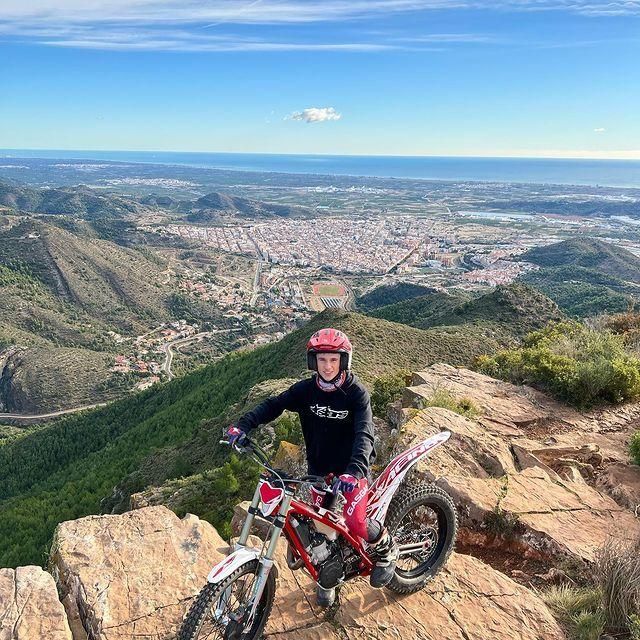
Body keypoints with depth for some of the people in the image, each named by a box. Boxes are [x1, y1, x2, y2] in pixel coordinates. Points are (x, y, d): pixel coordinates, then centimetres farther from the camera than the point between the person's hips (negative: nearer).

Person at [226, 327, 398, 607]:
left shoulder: (356, 393, -18)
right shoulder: (306, 389, -7)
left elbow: (364, 434, -29)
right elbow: (274, 405, -9)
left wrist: (355, 470, -47)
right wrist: (243, 425, -26)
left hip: (351, 468, -4)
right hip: (319, 468, 4)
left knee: (355, 523, -20)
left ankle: (386, 549, 14)